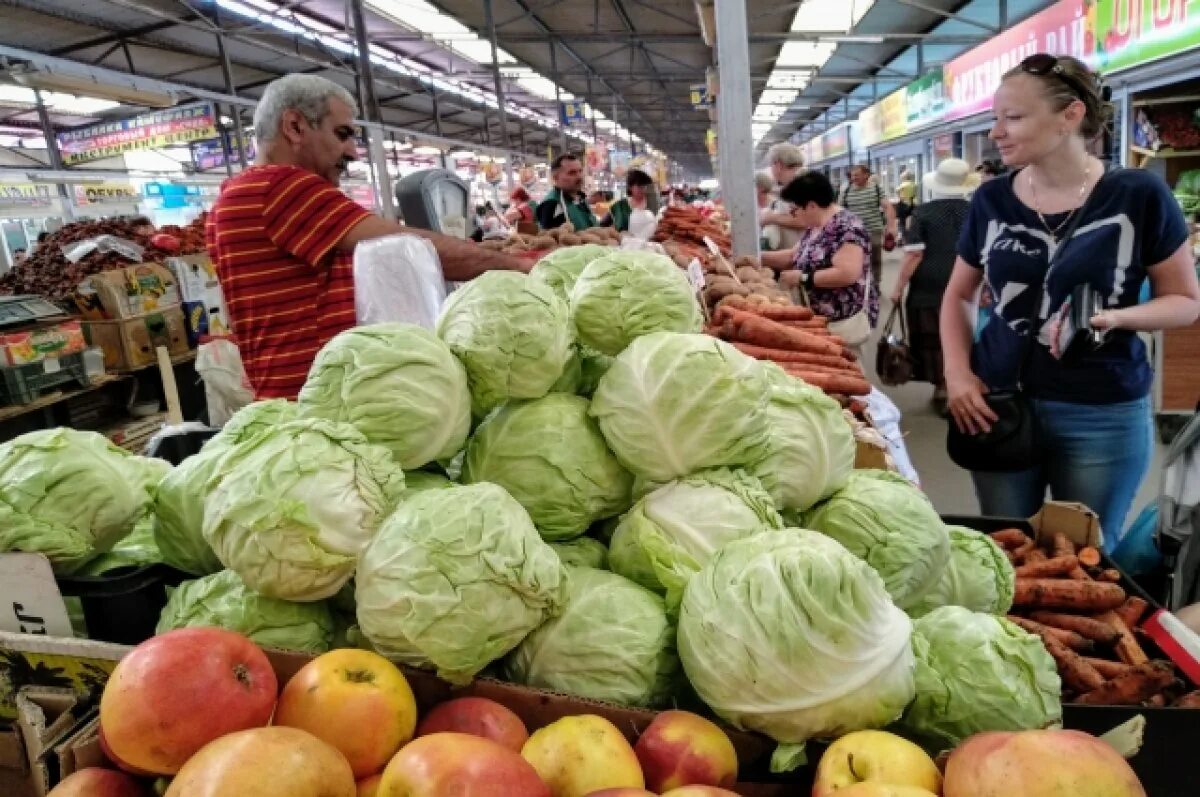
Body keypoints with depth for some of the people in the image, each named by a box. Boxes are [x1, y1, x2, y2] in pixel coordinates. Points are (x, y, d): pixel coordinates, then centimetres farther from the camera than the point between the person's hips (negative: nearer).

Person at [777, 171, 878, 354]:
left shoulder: (847, 226, -18)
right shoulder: (814, 227, 11)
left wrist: (803, 278, -20)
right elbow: (799, 256, 23)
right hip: (820, 317, 9)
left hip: (845, 320, -9)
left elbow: (848, 273, -27)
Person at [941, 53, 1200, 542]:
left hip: (1102, 416, -2)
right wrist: (957, 374, -4)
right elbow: (958, 295, 10)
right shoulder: (991, 200, 0)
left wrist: (1116, 317, -22)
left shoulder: (1138, 195, -8)